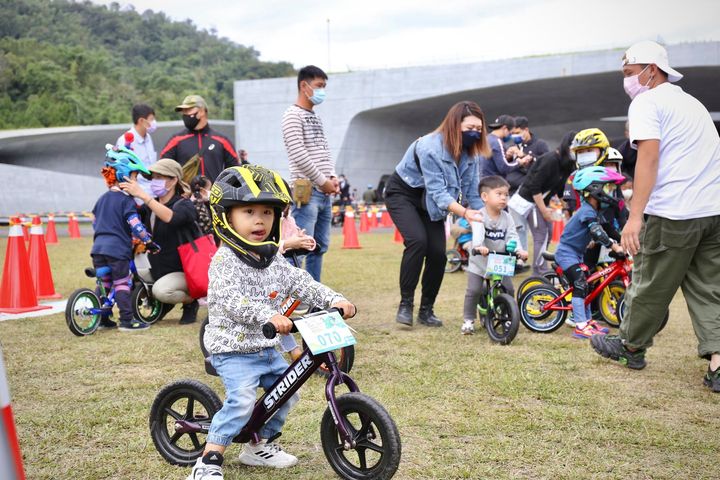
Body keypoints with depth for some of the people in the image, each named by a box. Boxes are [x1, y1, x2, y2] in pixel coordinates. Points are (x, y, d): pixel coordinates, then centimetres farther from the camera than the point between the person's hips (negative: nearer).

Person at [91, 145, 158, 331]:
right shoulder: (126, 201, -8)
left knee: (103, 284, 14)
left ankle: (102, 319, 18)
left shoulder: (102, 199, 17)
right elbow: (135, 225, -15)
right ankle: (127, 320, -3)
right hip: (117, 250, -7)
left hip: (98, 248, 7)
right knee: (122, 285, -3)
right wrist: (148, 241, -8)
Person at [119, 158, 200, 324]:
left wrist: (142, 195, -41)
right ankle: (164, 304, 14)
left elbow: (171, 217, -37)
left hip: (183, 271, -7)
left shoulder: (185, 205, -14)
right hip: (158, 269, 7)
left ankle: (191, 301, 0)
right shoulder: (151, 205, 7)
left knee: (161, 290, -32)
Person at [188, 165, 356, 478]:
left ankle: (259, 446, 31)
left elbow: (301, 283, 5)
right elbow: (229, 300, -31)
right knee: (241, 400, -23)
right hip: (234, 349, -8)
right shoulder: (225, 261, -17)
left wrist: (334, 300, -10)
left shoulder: (274, 260, 7)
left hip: (267, 348, 8)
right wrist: (268, 316, -45)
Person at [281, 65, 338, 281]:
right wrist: (323, 181, -12)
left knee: (320, 247, 11)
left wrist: (332, 177, 3)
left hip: (325, 193, 9)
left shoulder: (316, 117, 20)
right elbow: (298, 154, -16)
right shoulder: (293, 115, -7)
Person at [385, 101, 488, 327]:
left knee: (438, 252, -8)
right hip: (402, 193, -6)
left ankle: (426, 310, 7)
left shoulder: (469, 152, -10)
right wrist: (464, 213, -49)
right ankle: (405, 304, -15)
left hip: (429, 200, 6)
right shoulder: (430, 147, -31)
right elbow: (438, 191, -36)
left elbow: (472, 191, -6)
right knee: (417, 241, -27)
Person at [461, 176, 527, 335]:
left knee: (508, 289, -3)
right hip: (479, 262, -3)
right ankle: (468, 320, 5)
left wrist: (518, 250, -32)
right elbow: (478, 232, -34)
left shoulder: (507, 218, 0)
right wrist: (478, 246, -55)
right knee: (474, 290, -11)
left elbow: (512, 236, -11)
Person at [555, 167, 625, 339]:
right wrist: (614, 246, -36)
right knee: (580, 285, -17)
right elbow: (597, 232, -33)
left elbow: (599, 232, 21)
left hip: (575, 253, 11)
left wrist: (614, 242, 12)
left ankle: (588, 321, 25)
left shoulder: (591, 210, 12)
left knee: (585, 286, 15)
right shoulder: (588, 211, -21)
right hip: (567, 253, -11)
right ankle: (581, 326, -18)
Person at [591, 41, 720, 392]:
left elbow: (649, 156, -16)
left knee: (651, 286, 8)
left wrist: (635, 215, -21)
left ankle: (631, 348, 23)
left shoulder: (647, 103, -3)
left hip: (673, 213, -8)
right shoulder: (691, 102, 23)